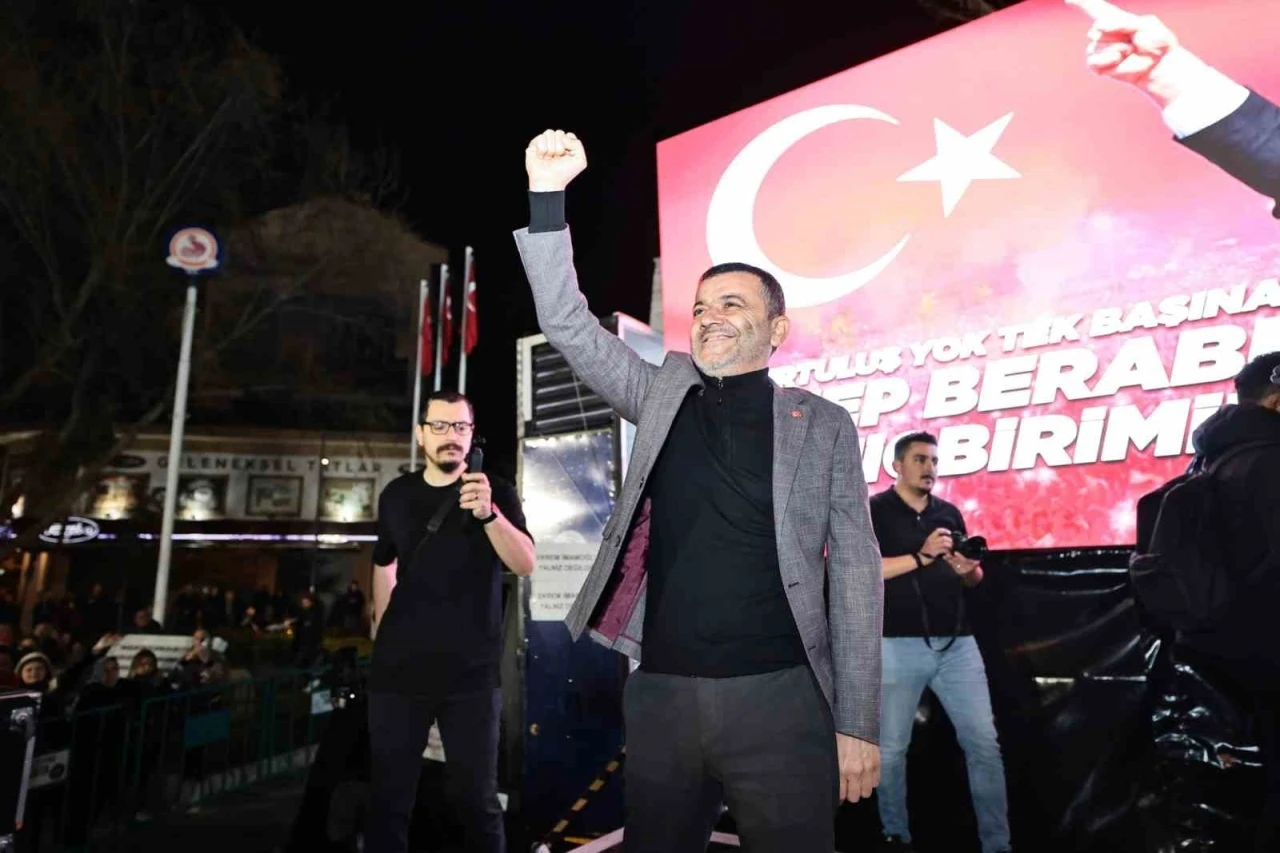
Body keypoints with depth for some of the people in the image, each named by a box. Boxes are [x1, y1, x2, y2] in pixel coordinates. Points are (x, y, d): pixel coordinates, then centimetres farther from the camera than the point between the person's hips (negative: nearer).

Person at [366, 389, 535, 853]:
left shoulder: (496, 492, -3)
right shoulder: (396, 494, 6)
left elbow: (525, 564, -17)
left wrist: (488, 513, -33)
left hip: (470, 671, -2)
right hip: (398, 667, 3)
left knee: (475, 796, 5)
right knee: (388, 796, 10)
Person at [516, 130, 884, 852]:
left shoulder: (822, 424, 2)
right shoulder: (664, 395, 8)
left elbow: (855, 574, 0)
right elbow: (568, 326, 2)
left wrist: (858, 724, -5)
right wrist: (548, 195, -7)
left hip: (779, 696, -2)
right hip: (662, 693, 3)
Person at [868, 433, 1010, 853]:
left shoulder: (949, 513, 14)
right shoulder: (873, 511, -3)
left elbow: (973, 579, 19)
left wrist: (967, 570, -5)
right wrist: (921, 557, -19)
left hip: (957, 642, 5)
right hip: (899, 645, -4)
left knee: (984, 743, 5)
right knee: (891, 747, 6)